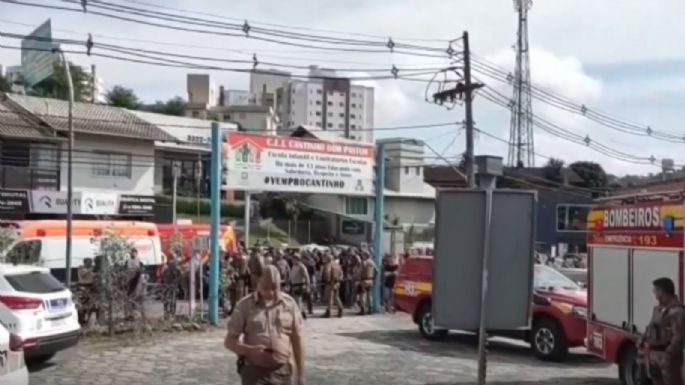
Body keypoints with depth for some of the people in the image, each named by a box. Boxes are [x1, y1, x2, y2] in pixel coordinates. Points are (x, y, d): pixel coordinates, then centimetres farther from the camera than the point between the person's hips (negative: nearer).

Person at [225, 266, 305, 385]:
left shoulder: (289, 304, 1)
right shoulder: (245, 305, -4)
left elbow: (297, 341, 7)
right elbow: (229, 341, -2)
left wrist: (300, 373, 5)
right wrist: (250, 350, -21)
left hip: (282, 372, 2)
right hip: (254, 372, -2)